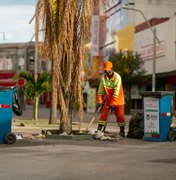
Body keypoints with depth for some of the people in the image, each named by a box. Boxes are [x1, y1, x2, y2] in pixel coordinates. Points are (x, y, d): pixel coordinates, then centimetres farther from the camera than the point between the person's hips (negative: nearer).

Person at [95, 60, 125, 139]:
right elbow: (100, 90, -1)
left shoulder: (117, 77, -20)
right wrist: (100, 101, -7)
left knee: (120, 116, 0)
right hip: (108, 99, 4)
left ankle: (122, 131, 15)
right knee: (104, 114, -5)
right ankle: (100, 131, -4)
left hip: (118, 100, -3)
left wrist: (113, 103, -24)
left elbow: (116, 92, -23)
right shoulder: (103, 77, -5)